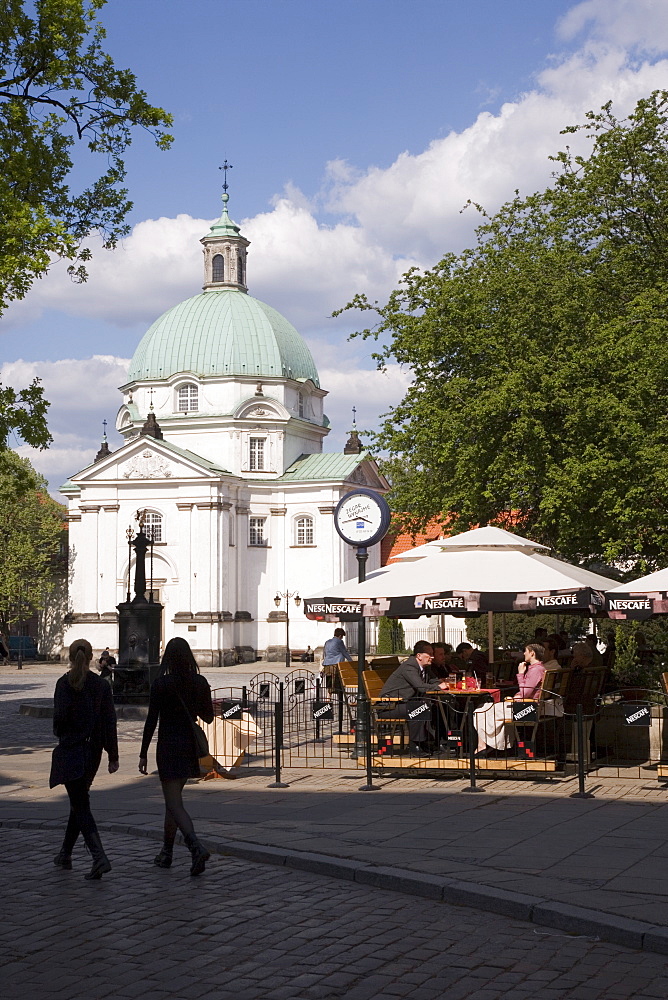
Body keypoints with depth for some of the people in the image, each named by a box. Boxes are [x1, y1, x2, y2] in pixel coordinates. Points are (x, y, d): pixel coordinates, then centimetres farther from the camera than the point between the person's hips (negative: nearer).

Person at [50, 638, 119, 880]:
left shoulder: (65, 683, -9)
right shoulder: (101, 685, 1)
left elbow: (60, 715, -16)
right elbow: (110, 721, -1)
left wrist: (59, 733, 7)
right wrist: (113, 756, 3)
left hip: (70, 750, -5)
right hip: (93, 751, 5)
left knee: (81, 805, -6)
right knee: (79, 801, 19)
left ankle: (99, 857, -22)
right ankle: (65, 854, 31)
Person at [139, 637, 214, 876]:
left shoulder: (160, 684, -11)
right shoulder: (200, 683, 1)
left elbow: (151, 721, -11)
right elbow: (208, 717, 8)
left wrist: (143, 754, -4)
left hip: (168, 746, -5)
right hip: (190, 746, 5)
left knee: (174, 803, -6)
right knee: (173, 798, 20)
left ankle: (197, 847, -27)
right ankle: (166, 852, 26)